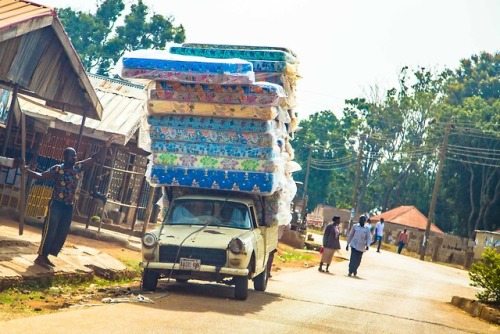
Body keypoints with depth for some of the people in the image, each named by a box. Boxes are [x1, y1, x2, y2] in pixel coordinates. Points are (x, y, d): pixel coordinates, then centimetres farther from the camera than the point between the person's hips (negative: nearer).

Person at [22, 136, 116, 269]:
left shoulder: (78, 167, 5)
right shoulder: (57, 169, -7)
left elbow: (95, 157, 6)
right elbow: (41, 176, -6)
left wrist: (106, 147, -4)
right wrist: (27, 170, -20)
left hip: (69, 206, 6)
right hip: (56, 204, -6)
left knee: (61, 233, 7)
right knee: (50, 231, -9)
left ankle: (46, 256, 17)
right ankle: (40, 257, -4)